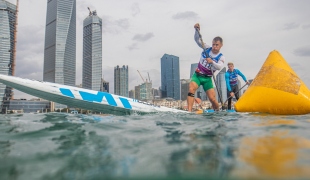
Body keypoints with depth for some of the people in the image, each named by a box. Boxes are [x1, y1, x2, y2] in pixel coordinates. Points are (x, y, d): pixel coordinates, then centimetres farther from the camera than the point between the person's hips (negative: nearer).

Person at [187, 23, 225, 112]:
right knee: (191, 89, -27)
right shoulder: (207, 48, 3)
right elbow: (197, 39, -3)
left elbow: (219, 67, -22)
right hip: (197, 75, 1)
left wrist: (212, 62, -41)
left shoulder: (221, 57, -2)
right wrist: (197, 30, -21)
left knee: (212, 99, -6)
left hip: (207, 78, 0)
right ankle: (189, 111, -35)